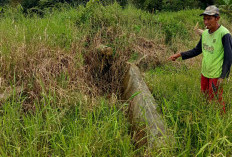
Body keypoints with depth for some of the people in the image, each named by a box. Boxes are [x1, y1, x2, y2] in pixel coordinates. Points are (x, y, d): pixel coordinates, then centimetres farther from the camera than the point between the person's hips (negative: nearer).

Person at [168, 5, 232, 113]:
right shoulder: (205, 33, 3)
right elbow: (197, 50, 13)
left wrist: (223, 77, -19)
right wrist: (179, 55, 4)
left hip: (216, 75, -7)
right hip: (205, 72, 7)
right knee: (205, 96, 19)